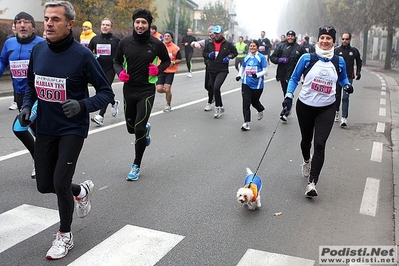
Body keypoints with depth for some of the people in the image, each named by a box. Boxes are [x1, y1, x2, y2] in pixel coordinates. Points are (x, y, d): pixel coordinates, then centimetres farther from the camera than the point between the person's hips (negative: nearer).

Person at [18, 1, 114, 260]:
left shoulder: (82, 54, -15)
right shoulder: (38, 50, 0)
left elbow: (106, 93, -11)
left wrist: (82, 105, -28)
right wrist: (27, 105, -2)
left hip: (72, 129, -5)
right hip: (45, 128, 6)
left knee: (60, 184, -8)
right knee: (44, 185, 10)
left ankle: (65, 236, 19)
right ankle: (81, 190, 43)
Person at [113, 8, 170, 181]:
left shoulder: (156, 44, -6)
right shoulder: (125, 42, -3)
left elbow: (167, 60, 10)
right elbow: (117, 61, 10)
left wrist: (158, 69, -10)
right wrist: (120, 72, -11)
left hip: (147, 90, -3)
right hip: (128, 89, 3)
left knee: (139, 129, -10)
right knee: (131, 128, 14)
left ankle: (136, 166, 7)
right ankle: (146, 129, 53)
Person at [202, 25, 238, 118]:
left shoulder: (228, 44, -1)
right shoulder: (209, 44, 6)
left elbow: (235, 52, 11)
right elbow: (204, 53, 14)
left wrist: (229, 57, -8)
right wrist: (208, 55, -7)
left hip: (223, 70, -5)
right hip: (212, 70, 5)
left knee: (216, 87, -24)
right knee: (215, 89, 12)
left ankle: (217, 107, -9)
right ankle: (220, 107, 29)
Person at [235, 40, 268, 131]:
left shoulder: (261, 57, -6)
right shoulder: (246, 57, 6)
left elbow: (265, 70, -6)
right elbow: (242, 68, 20)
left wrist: (257, 75, -23)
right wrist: (239, 75, 2)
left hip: (257, 85, -3)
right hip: (246, 83, 3)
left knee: (254, 102, 11)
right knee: (246, 103, -7)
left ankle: (260, 110, 47)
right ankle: (246, 123, -5)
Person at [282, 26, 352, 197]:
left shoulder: (339, 61, 1)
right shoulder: (307, 58, -5)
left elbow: (342, 79, 18)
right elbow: (294, 78, 3)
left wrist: (347, 85, -4)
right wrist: (289, 96, -10)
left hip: (326, 109, 0)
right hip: (305, 106, 0)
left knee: (319, 144, -12)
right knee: (306, 140, 16)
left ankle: (312, 183, -11)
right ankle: (307, 161, 51)